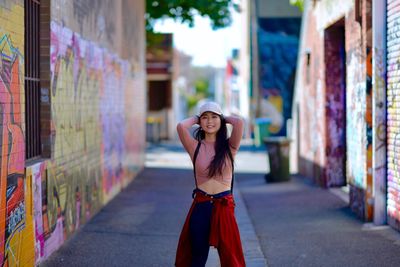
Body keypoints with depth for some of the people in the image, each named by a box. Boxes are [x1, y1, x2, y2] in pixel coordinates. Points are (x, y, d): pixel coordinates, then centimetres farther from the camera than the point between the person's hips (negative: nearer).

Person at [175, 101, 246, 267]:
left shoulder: (229, 147, 2)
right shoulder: (195, 147, 2)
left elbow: (239, 122, -15)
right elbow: (181, 126, -15)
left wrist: (224, 118, 5)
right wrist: (195, 119, 4)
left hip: (224, 207, 0)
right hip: (200, 207, 0)